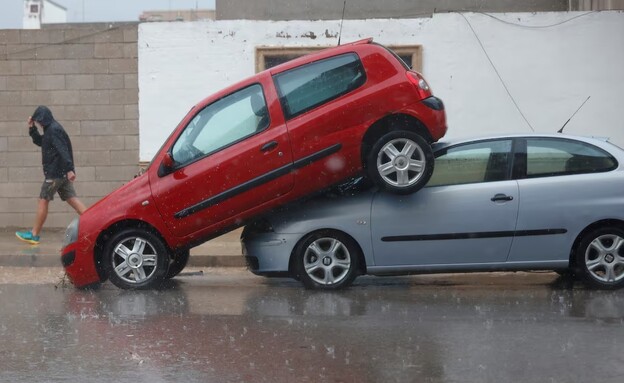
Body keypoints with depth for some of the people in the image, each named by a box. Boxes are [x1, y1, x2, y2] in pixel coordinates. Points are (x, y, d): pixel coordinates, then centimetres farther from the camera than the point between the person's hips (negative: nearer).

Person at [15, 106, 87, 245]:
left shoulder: (53, 130, -14)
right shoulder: (51, 130, 17)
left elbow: (63, 150, -24)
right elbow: (39, 141, 32)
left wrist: (69, 169, -31)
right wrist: (32, 129, 18)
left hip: (55, 173, -10)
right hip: (62, 173, 10)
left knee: (43, 201, -1)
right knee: (72, 199, 5)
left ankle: (34, 234, 6)